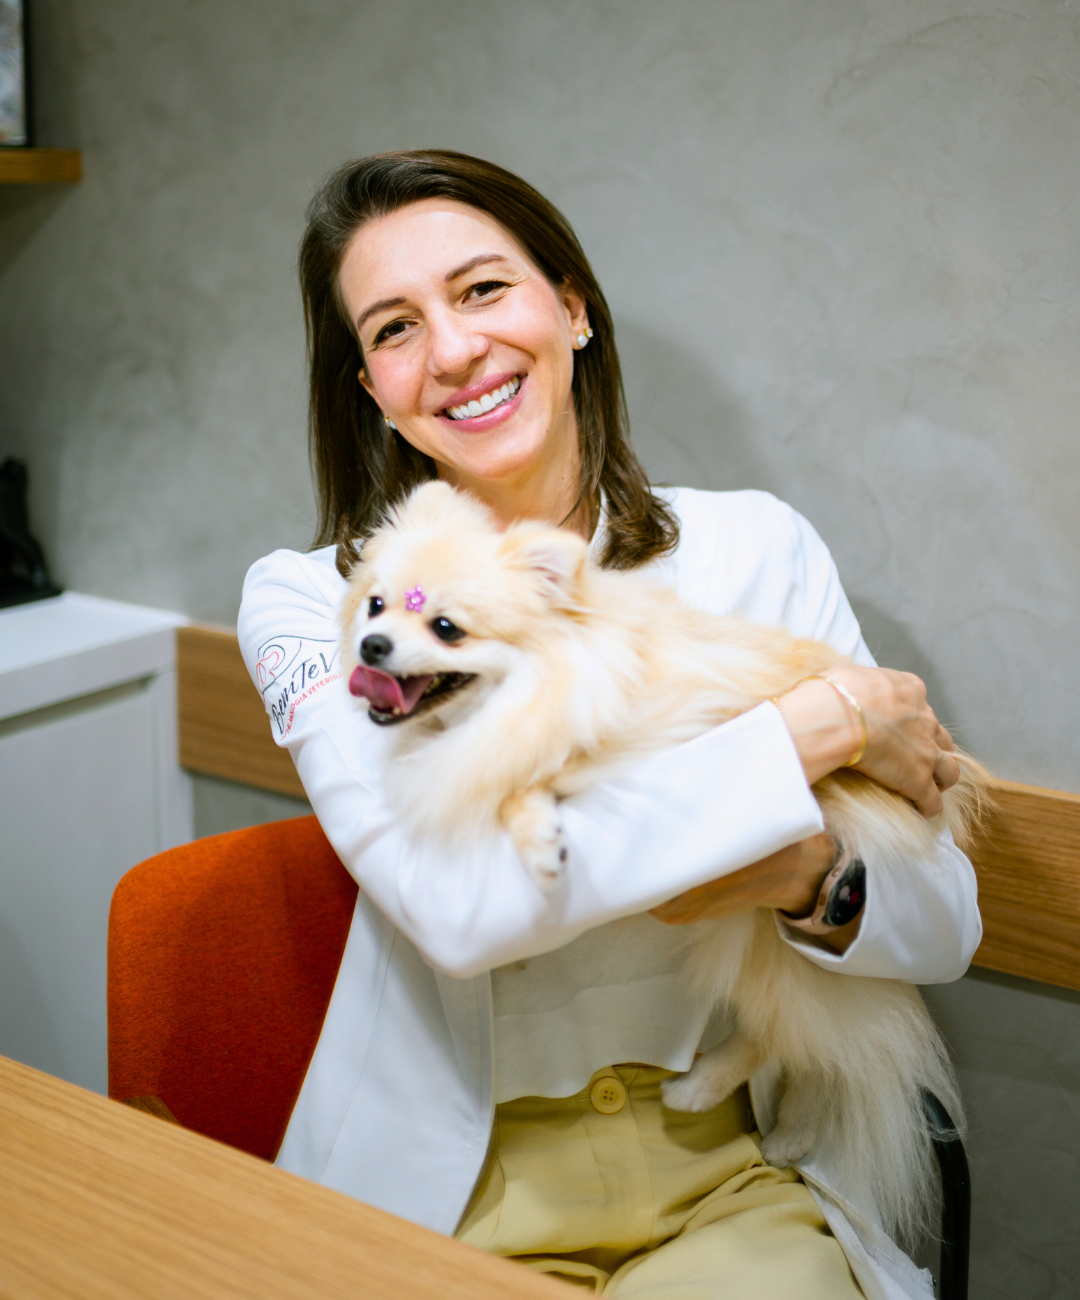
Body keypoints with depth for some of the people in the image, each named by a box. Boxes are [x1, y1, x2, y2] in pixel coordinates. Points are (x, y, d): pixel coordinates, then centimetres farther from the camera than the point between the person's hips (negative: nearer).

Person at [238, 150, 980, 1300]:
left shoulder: (759, 549, 2)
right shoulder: (310, 600, -4)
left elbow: (942, 927, 2)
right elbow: (458, 898, -22)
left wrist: (806, 872, -20)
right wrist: (817, 724, -18)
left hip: (730, 1177, 2)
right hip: (450, 1199, -1)